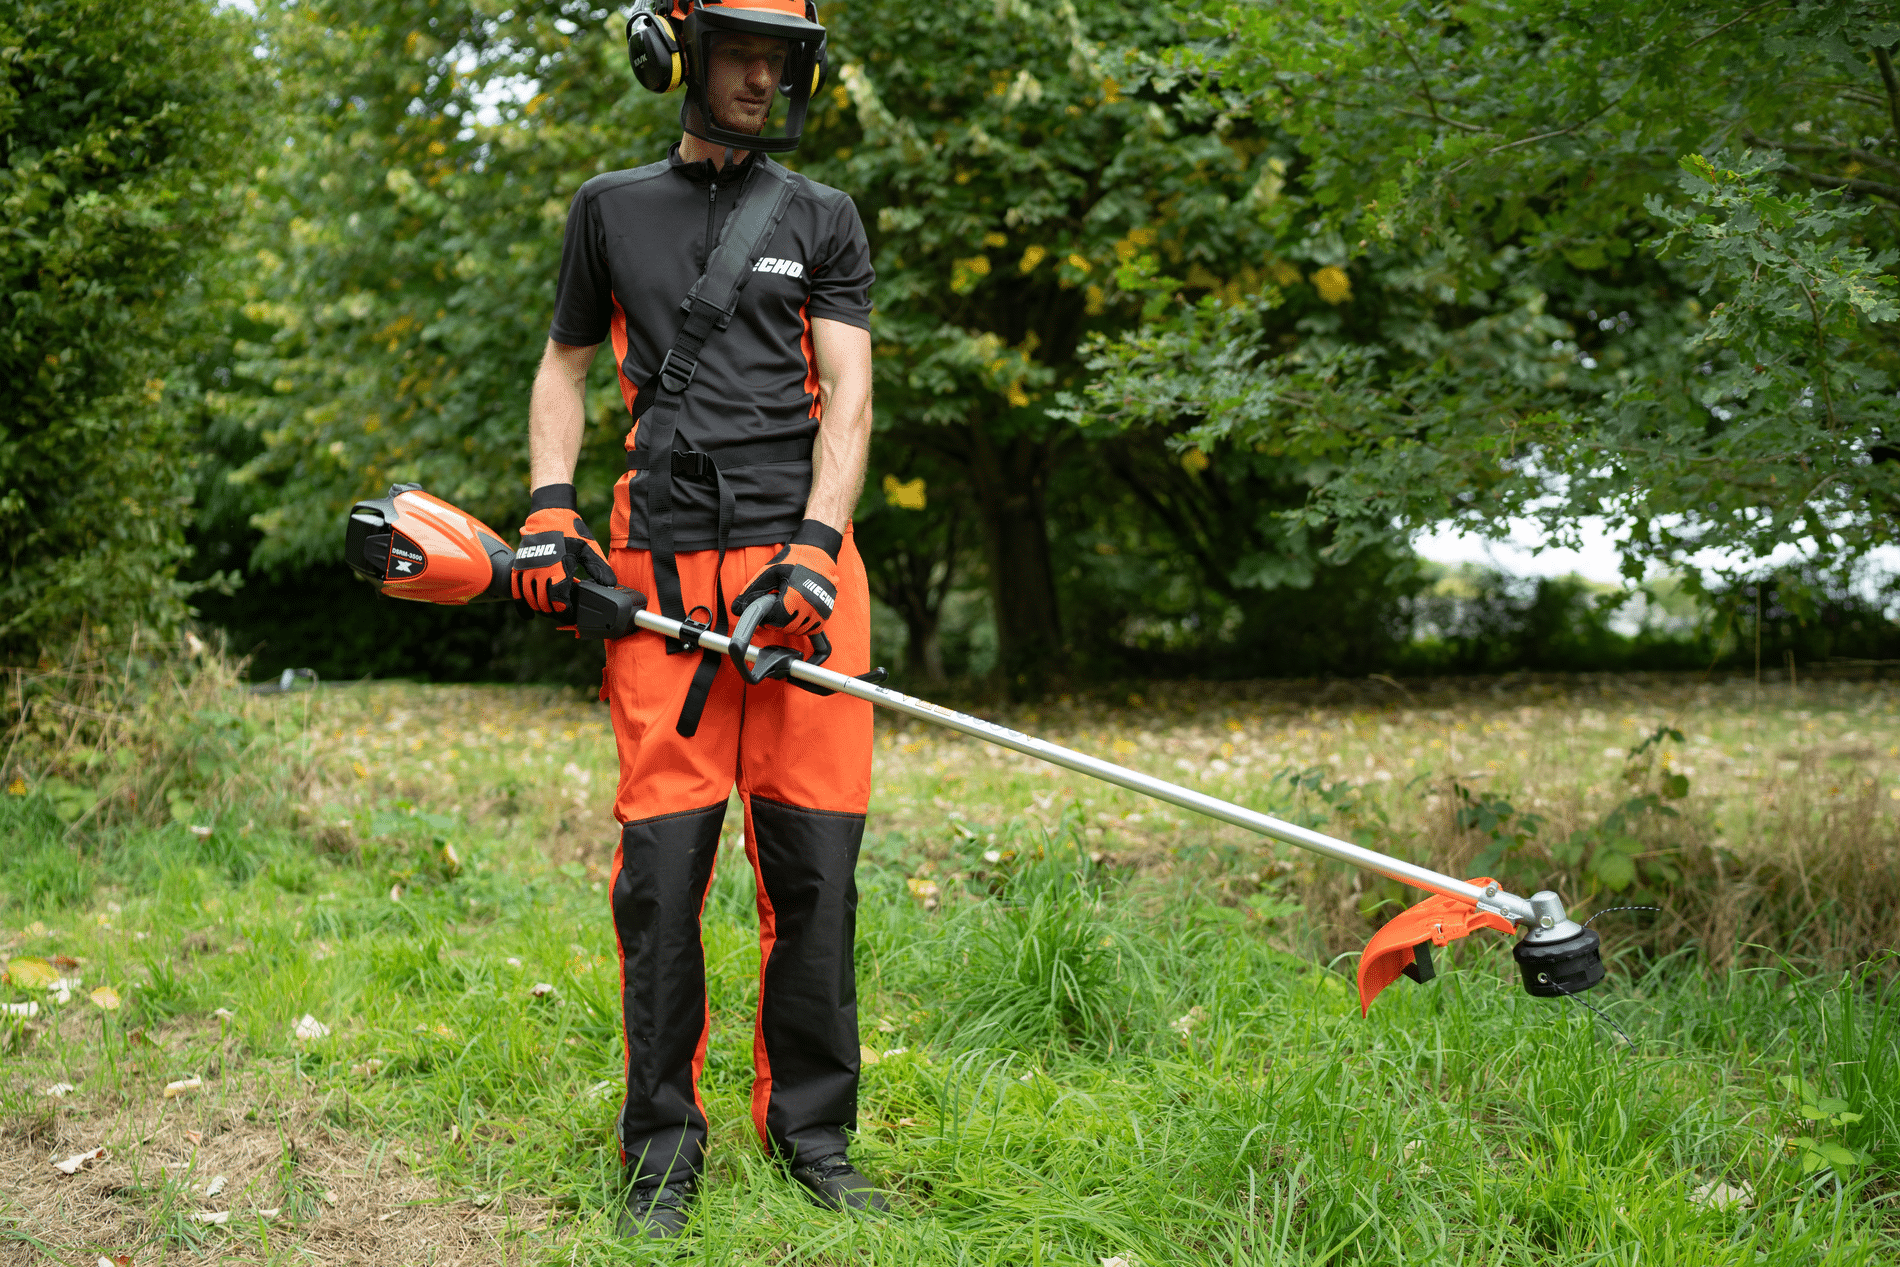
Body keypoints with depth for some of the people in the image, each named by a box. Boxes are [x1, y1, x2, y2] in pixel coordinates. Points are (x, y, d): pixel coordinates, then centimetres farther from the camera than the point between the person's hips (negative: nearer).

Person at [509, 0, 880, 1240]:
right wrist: (550, 506, 8)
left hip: (799, 557, 0)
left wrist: (814, 547, -10)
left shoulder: (824, 218, 13)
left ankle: (812, 1125, 11)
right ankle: (664, 1139, 7)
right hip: (661, 566, 0)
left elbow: (847, 396, 4)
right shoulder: (611, 208, 17)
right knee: (663, 856, -5)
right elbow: (565, 366, 24)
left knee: (814, 853, -3)